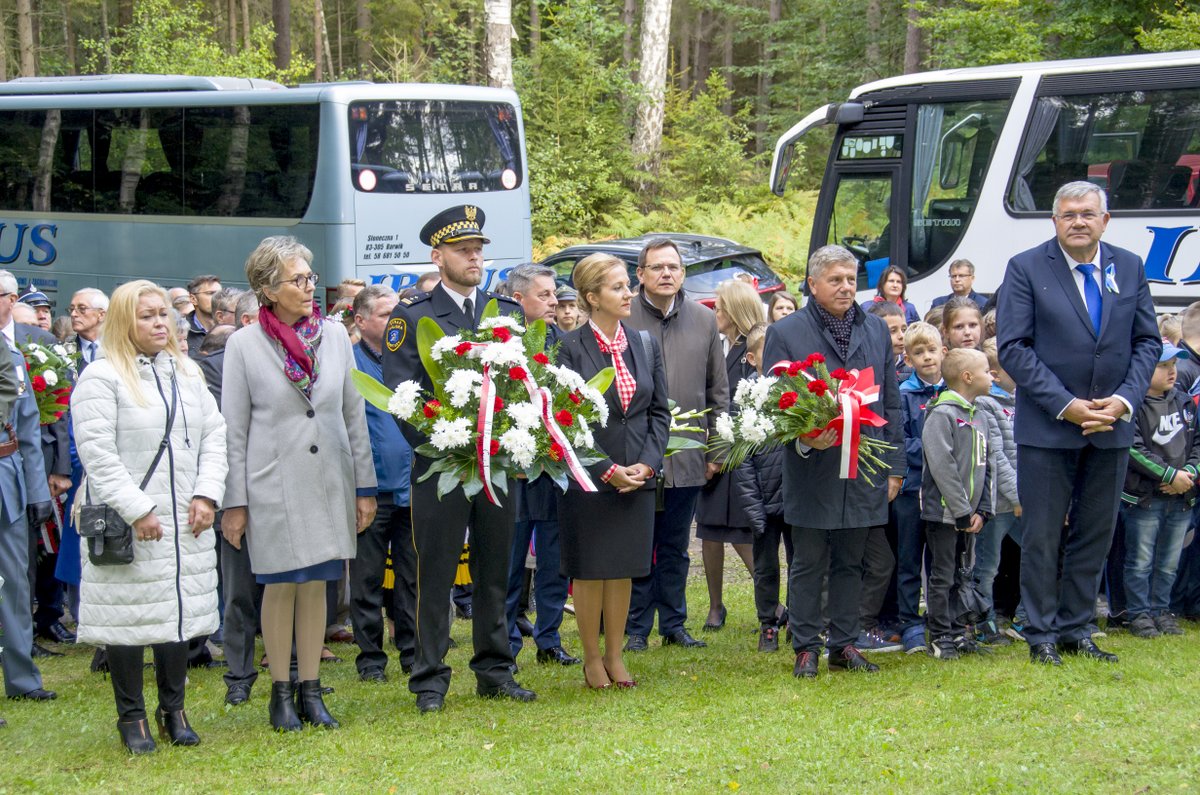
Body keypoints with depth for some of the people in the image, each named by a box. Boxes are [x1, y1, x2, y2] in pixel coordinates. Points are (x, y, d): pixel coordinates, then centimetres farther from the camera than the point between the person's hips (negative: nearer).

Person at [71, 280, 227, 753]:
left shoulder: (187, 373, 13)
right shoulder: (102, 377, -6)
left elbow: (213, 436, 12)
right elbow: (97, 452, -13)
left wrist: (207, 495, -1)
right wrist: (135, 510, -17)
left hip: (185, 521, 5)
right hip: (126, 526, -5)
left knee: (180, 612, 9)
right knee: (129, 617, 0)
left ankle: (173, 709, 21)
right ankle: (131, 717, 10)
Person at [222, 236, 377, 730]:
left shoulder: (334, 336, 3)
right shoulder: (244, 345, -5)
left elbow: (354, 416, 8)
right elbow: (233, 430, -2)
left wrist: (364, 486, 6)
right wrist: (233, 503, -4)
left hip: (329, 481, 3)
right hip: (274, 484, -3)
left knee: (316, 585, 8)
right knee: (280, 587, 3)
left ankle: (311, 691, 16)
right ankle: (281, 693, 15)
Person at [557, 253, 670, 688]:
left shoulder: (645, 344, 8)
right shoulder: (572, 348, -7)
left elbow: (660, 411, 9)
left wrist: (647, 464, -5)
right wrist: (608, 470, -14)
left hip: (637, 477, 4)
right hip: (588, 479, -4)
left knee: (623, 570, 9)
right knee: (589, 571, 4)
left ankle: (614, 655, 20)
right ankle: (591, 659, 16)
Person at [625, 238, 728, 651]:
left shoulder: (704, 320, 8)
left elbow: (718, 391, 12)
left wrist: (715, 451, 8)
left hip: (687, 458, 3)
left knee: (675, 548, 12)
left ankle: (674, 624, 20)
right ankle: (637, 627, 13)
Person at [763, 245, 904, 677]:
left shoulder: (876, 330, 11)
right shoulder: (785, 333, -2)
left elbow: (890, 402, 14)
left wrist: (894, 464, 11)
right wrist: (802, 440, -20)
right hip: (812, 471, -4)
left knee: (850, 562, 11)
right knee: (808, 564, 3)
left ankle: (844, 645, 19)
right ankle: (806, 647, 11)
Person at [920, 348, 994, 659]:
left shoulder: (978, 419, 13)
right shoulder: (941, 415, -15)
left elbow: (984, 468, 15)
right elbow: (943, 466, -20)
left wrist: (982, 510, 3)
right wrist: (962, 512, -19)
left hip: (968, 516, 8)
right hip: (943, 513, -8)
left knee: (961, 576, 14)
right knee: (942, 577, -1)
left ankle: (957, 630, 23)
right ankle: (940, 636, 6)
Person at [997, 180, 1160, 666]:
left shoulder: (1130, 269, 7)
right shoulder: (1026, 269, -4)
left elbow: (1147, 342, 8)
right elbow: (1013, 347, -9)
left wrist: (1124, 399, -8)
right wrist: (1065, 405, -16)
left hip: (1111, 427, 4)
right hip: (1047, 428, -4)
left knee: (1095, 535, 10)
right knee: (1043, 537, 2)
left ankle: (1075, 630, 21)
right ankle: (1041, 635, 12)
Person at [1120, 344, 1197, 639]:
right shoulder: (1133, 406, -11)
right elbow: (1134, 451, -16)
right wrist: (1170, 475, -16)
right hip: (1144, 499, -5)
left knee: (1169, 563, 13)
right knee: (1140, 562, 2)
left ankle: (1161, 610, 24)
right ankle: (1139, 614, 11)